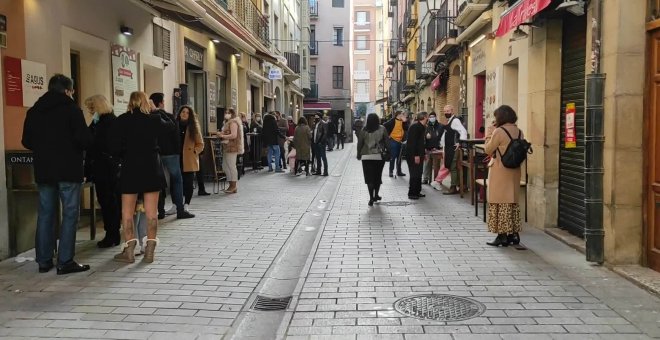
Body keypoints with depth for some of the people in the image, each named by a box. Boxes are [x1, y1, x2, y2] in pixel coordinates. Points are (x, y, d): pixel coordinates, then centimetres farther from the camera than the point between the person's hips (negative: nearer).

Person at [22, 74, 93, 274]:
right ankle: (65, 261, -3)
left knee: (45, 214, 11)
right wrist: (79, 148, 7)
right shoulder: (71, 109, -8)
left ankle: (43, 261, 14)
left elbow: (26, 141, 12)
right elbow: (85, 139, -14)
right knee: (70, 214, -1)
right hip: (68, 170, -6)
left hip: (43, 170, 6)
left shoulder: (34, 111, 9)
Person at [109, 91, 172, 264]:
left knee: (127, 211, 9)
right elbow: (170, 125, 21)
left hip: (130, 170, -1)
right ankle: (149, 251, 8)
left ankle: (129, 251, 9)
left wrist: (126, 156, 9)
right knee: (152, 211, 6)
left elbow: (114, 147, -9)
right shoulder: (154, 120, -1)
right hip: (152, 169, 1)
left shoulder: (121, 121, -5)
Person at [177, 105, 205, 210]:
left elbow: (200, 144, 6)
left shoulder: (193, 127, 5)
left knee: (188, 183, 0)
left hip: (189, 161, -1)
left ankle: (186, 205, 8)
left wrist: (193, 151, -9)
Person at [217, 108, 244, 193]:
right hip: (227, 148, 11)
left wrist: (223, 136, -15)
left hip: (232, 148, -11)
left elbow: (234, 135, -20)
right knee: (225, 166, 11)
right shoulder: (227, 123, 21)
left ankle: (233, 186, 0)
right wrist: (221, 134, 11)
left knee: (231, 166, -6)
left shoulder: (233, 122, -11)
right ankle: (232, 185, 17)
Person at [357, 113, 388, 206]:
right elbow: (386, 142, -3)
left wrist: (359, 154, 11)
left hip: (366, 157, -1)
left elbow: (359, 143, -1)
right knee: (378, 176, 15)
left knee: (369, 177, 2)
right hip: (379, 156, 1)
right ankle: (376, 195, 24)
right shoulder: (382, 129, -4)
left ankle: (371, 198, -6)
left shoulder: (363, 130, -4)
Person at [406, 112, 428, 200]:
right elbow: (412, 142, -21)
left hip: (419, 154, 10)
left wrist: (424, 153, 15)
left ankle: (417, 192, 21)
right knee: (414, 174, -5)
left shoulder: (422, 127, 14)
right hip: (413, 155, -9)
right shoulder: (415, 127, -15)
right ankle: (411, 193, 1)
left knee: (418, 174, 13)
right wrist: (416, 155, -24)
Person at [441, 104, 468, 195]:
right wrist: (443, 144, 23)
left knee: (453, 168, -7)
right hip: (448, 148, 10)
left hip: (453, 149, -10)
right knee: (449, 167, 13)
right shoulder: (448, 121, 16)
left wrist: (460, 143, -27)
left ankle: (453, 188, -4)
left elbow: (463, 132, -23)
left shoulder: (455, 120, -13)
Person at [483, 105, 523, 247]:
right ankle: (513, 233, 18)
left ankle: (502, 235, 2)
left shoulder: (499, 131, -15)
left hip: (500, 171, -7)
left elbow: (488, 150, -7)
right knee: (513, 201, 14)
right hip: (514, 171, 7)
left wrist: (489, 133, 4)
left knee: (500, 202, 1)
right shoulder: (519, 132, 5)